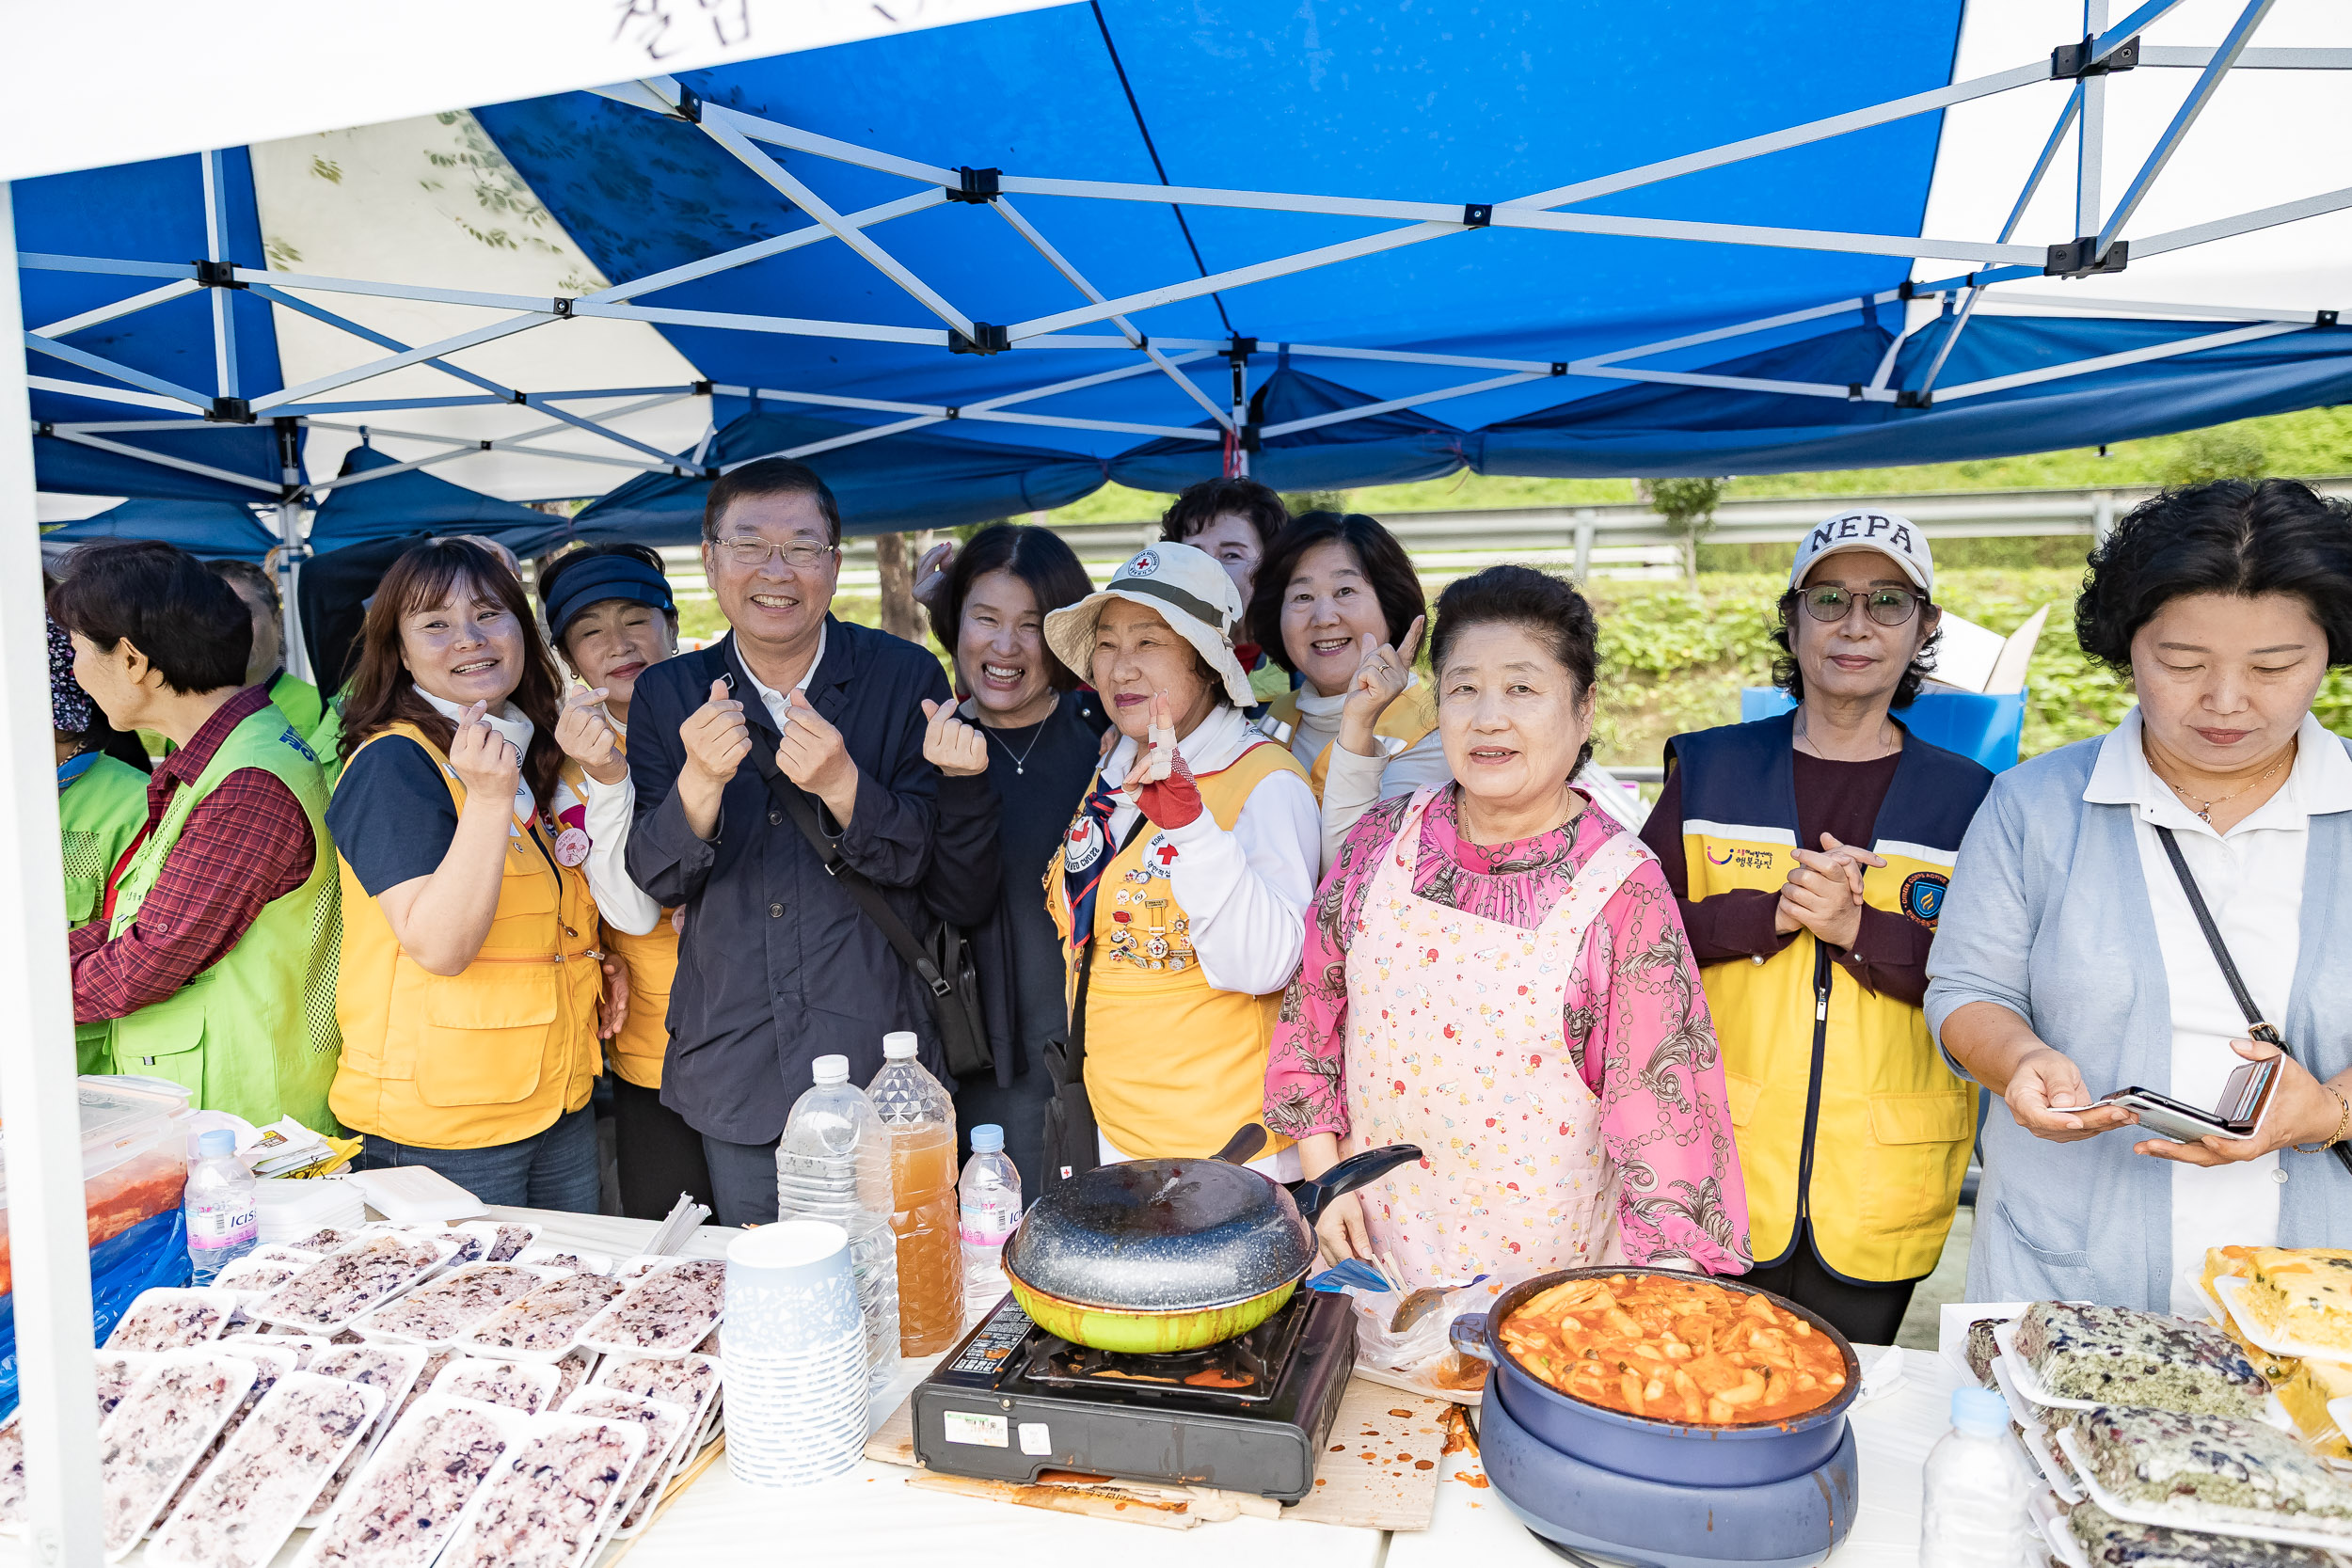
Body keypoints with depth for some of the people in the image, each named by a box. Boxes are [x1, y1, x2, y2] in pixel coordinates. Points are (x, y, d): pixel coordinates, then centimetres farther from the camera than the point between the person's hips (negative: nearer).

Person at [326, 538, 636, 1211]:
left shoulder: (544, 756, 9)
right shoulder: (391, 765, -14)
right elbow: (440, 946, -23)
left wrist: (600, 961, 4)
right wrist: (489, 795, -29)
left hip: (561, 1100, 7)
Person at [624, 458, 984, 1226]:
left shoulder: (905, 677, -4)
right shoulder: (667, 694, 3)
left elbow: (930, 862, -7)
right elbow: (655, 881, -2)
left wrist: (841, 784, -26)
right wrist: (701, 782, -23)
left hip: (879, 1060, -2)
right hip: (735, 1070, 2)